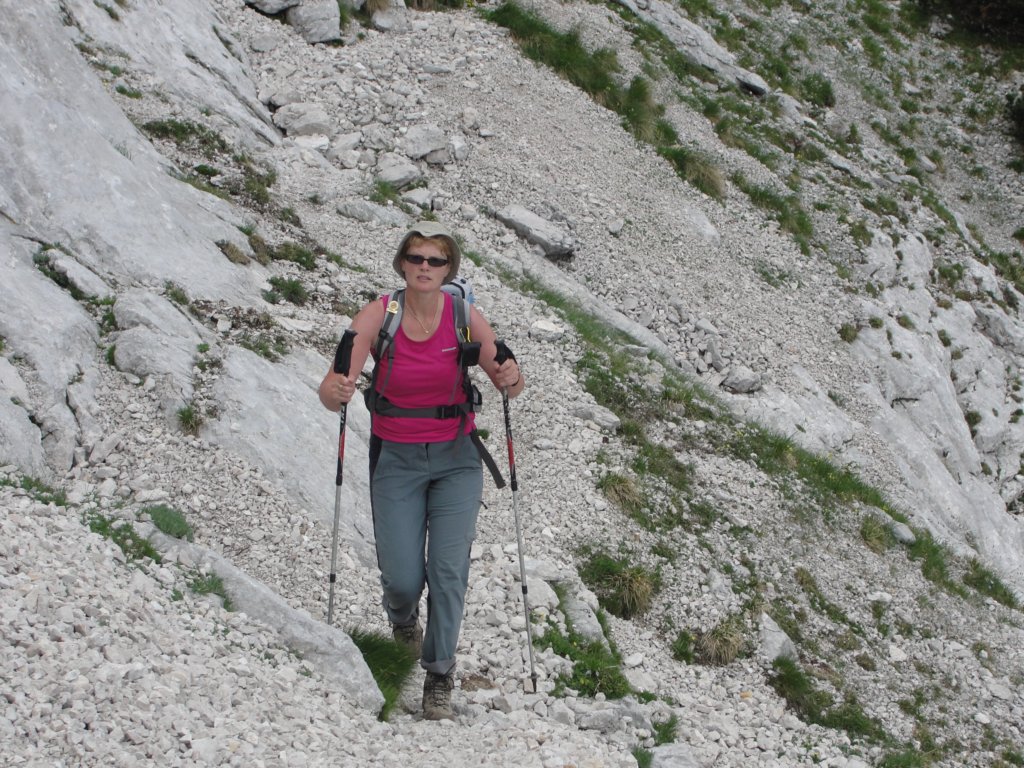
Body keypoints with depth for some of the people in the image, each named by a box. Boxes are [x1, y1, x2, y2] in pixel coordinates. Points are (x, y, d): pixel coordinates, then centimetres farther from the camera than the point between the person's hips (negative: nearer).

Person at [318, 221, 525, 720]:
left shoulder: (463, 315, -9)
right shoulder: (378, 315, -13)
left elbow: (505, 383, -6)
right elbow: (331, 392, -17)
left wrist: (511, 379, -30)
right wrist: (336, 391, -41)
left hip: (456, 458, 1)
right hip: (396, 459, -1)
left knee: (448, 568, -9)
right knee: (402, 578, -6)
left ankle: (439, 678, 8)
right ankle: (402, 618, 33)